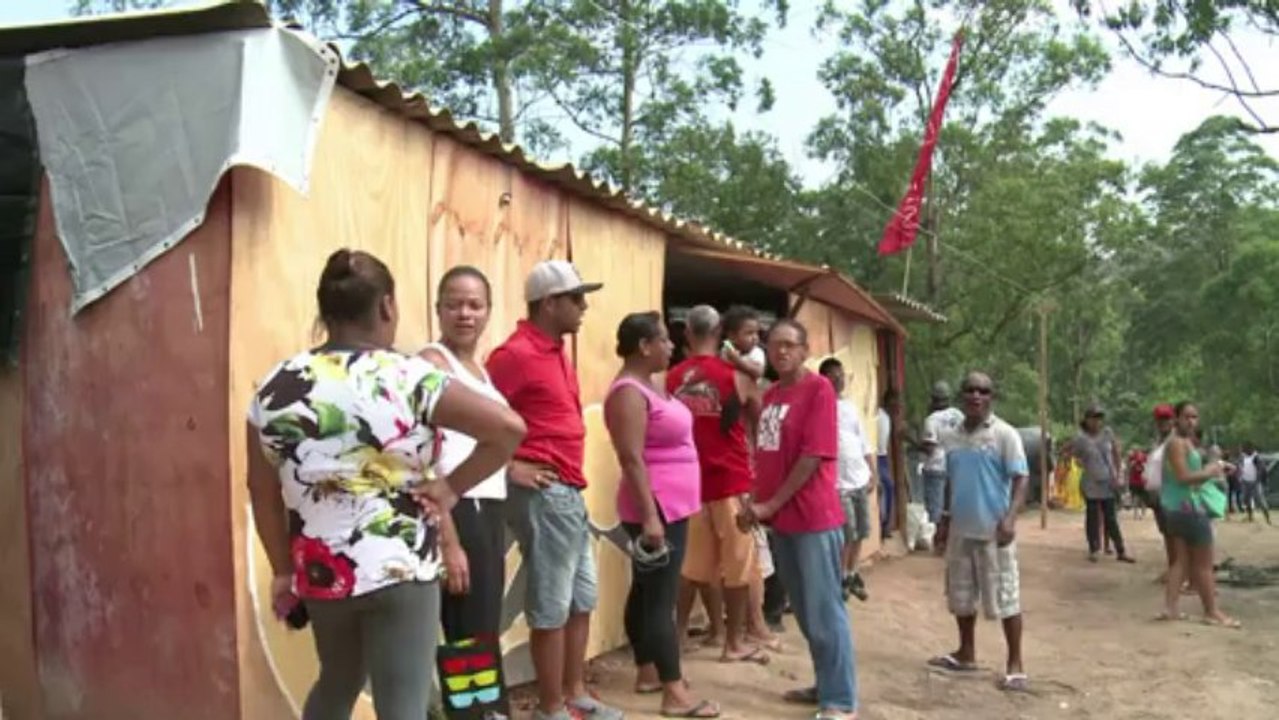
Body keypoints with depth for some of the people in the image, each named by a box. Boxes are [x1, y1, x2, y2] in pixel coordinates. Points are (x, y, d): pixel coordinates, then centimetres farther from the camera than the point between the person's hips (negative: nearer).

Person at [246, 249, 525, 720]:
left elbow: (263, 492, 6)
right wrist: (452, 487, -8)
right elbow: (509, 428, -19)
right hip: (399, 571, -5)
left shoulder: (273, 389, 0)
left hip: (320, 572, 5)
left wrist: (283, 570, 16)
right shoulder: (410, 379, -13)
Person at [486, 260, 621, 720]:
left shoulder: (554, 351, 14)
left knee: (582, 601, 17)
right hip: (544, 494, -10)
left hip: (570, 493, 10)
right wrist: (509, 467, -18)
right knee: (552, 609, 1)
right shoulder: (518, 353, -15)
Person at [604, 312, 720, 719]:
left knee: (647, 593, 15)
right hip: (657, 509, -10)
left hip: (671, 506, 10)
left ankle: (648, 673, 24)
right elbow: (632, 459, -22)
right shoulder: (629, 392, -17)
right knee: (660, 598, -8)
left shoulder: (650, 386, 14)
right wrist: (649, 516, -25)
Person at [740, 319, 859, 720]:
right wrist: (758, 503, 3)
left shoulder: (818, 389, -11)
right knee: (804, 611, 16)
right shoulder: (770, 394, 13)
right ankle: (825, 686, 28)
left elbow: (814, 455, -17)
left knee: (825, 611, -2)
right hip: (782, 518, 8)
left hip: (814, 518, -8)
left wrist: (771, 504, -15)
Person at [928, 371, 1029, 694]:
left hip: (993, 531, -6)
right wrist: (944, 522, 17)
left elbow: (1020, 479, -12)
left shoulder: (1005, 434, -8)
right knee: (961, 596, 14)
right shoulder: (951, 438, 9)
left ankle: (1015, 665, 9)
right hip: (960, 531, 6)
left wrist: (1010, 517, -25)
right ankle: (966, 654, 29)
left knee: (1005, 598, -1)